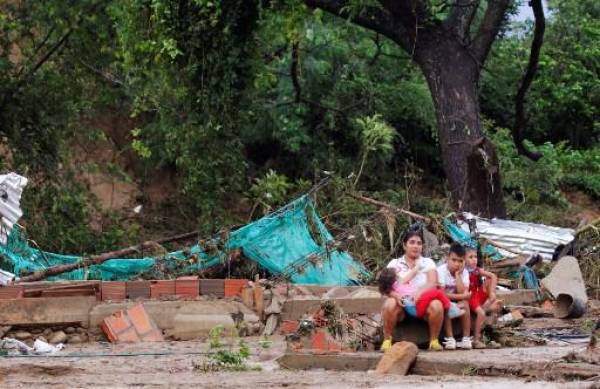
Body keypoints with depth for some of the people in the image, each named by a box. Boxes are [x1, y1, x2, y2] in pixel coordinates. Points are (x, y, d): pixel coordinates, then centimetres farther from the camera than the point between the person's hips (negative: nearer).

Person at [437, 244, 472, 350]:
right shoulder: (441, 270, -19)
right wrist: (461, 296, -30)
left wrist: (457, 274, -24)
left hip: (457, 302, 3)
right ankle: (450, 339, -30)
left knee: (464, 303, -27)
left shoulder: (464, 272, -9)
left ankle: (466, 338, -23)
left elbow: (462, 293, -24)